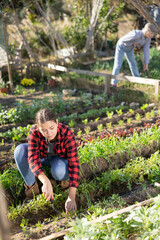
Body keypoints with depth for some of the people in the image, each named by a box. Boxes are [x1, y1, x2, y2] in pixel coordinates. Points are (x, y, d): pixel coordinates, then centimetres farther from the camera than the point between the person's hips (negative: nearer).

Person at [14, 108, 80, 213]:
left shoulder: (67, 134, -35)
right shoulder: (34, 132, -31)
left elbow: (74, 164, -38)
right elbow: (33, 158, -39)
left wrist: (71, 197, -46)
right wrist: (46, 182, -56)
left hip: (59, 158, -2)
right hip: (42, 156, 2)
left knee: (59, 173, -37)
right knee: (20, 150, -28)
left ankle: (64, 177, 2)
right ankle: (31, 185, -8)